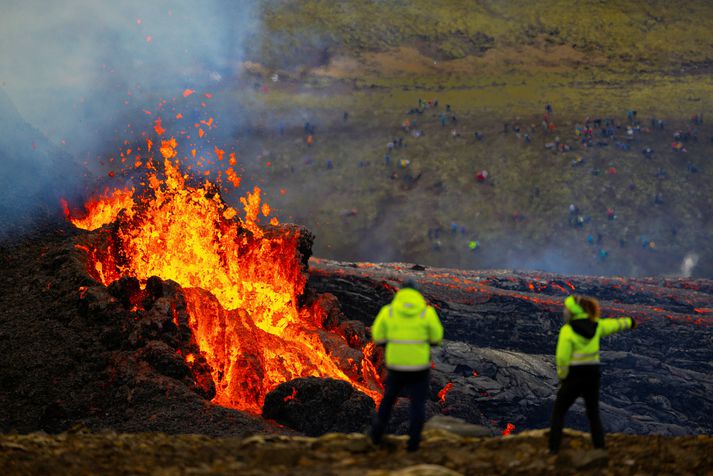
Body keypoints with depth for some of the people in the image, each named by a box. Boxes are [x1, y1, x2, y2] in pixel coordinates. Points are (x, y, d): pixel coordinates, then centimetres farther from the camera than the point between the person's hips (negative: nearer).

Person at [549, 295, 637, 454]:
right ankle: (600, 449, 15)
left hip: (574, 377, -5)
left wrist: (562, 378, -5)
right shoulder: (596, 326, 0)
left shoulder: (568, 330, -17)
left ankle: (553, 449, 2)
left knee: (558, 413, 8)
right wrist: (628, 322, 40)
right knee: (593, 414, 18)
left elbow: (562, 358, -19)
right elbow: (614, 324, 19)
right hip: (593, 376, 5)